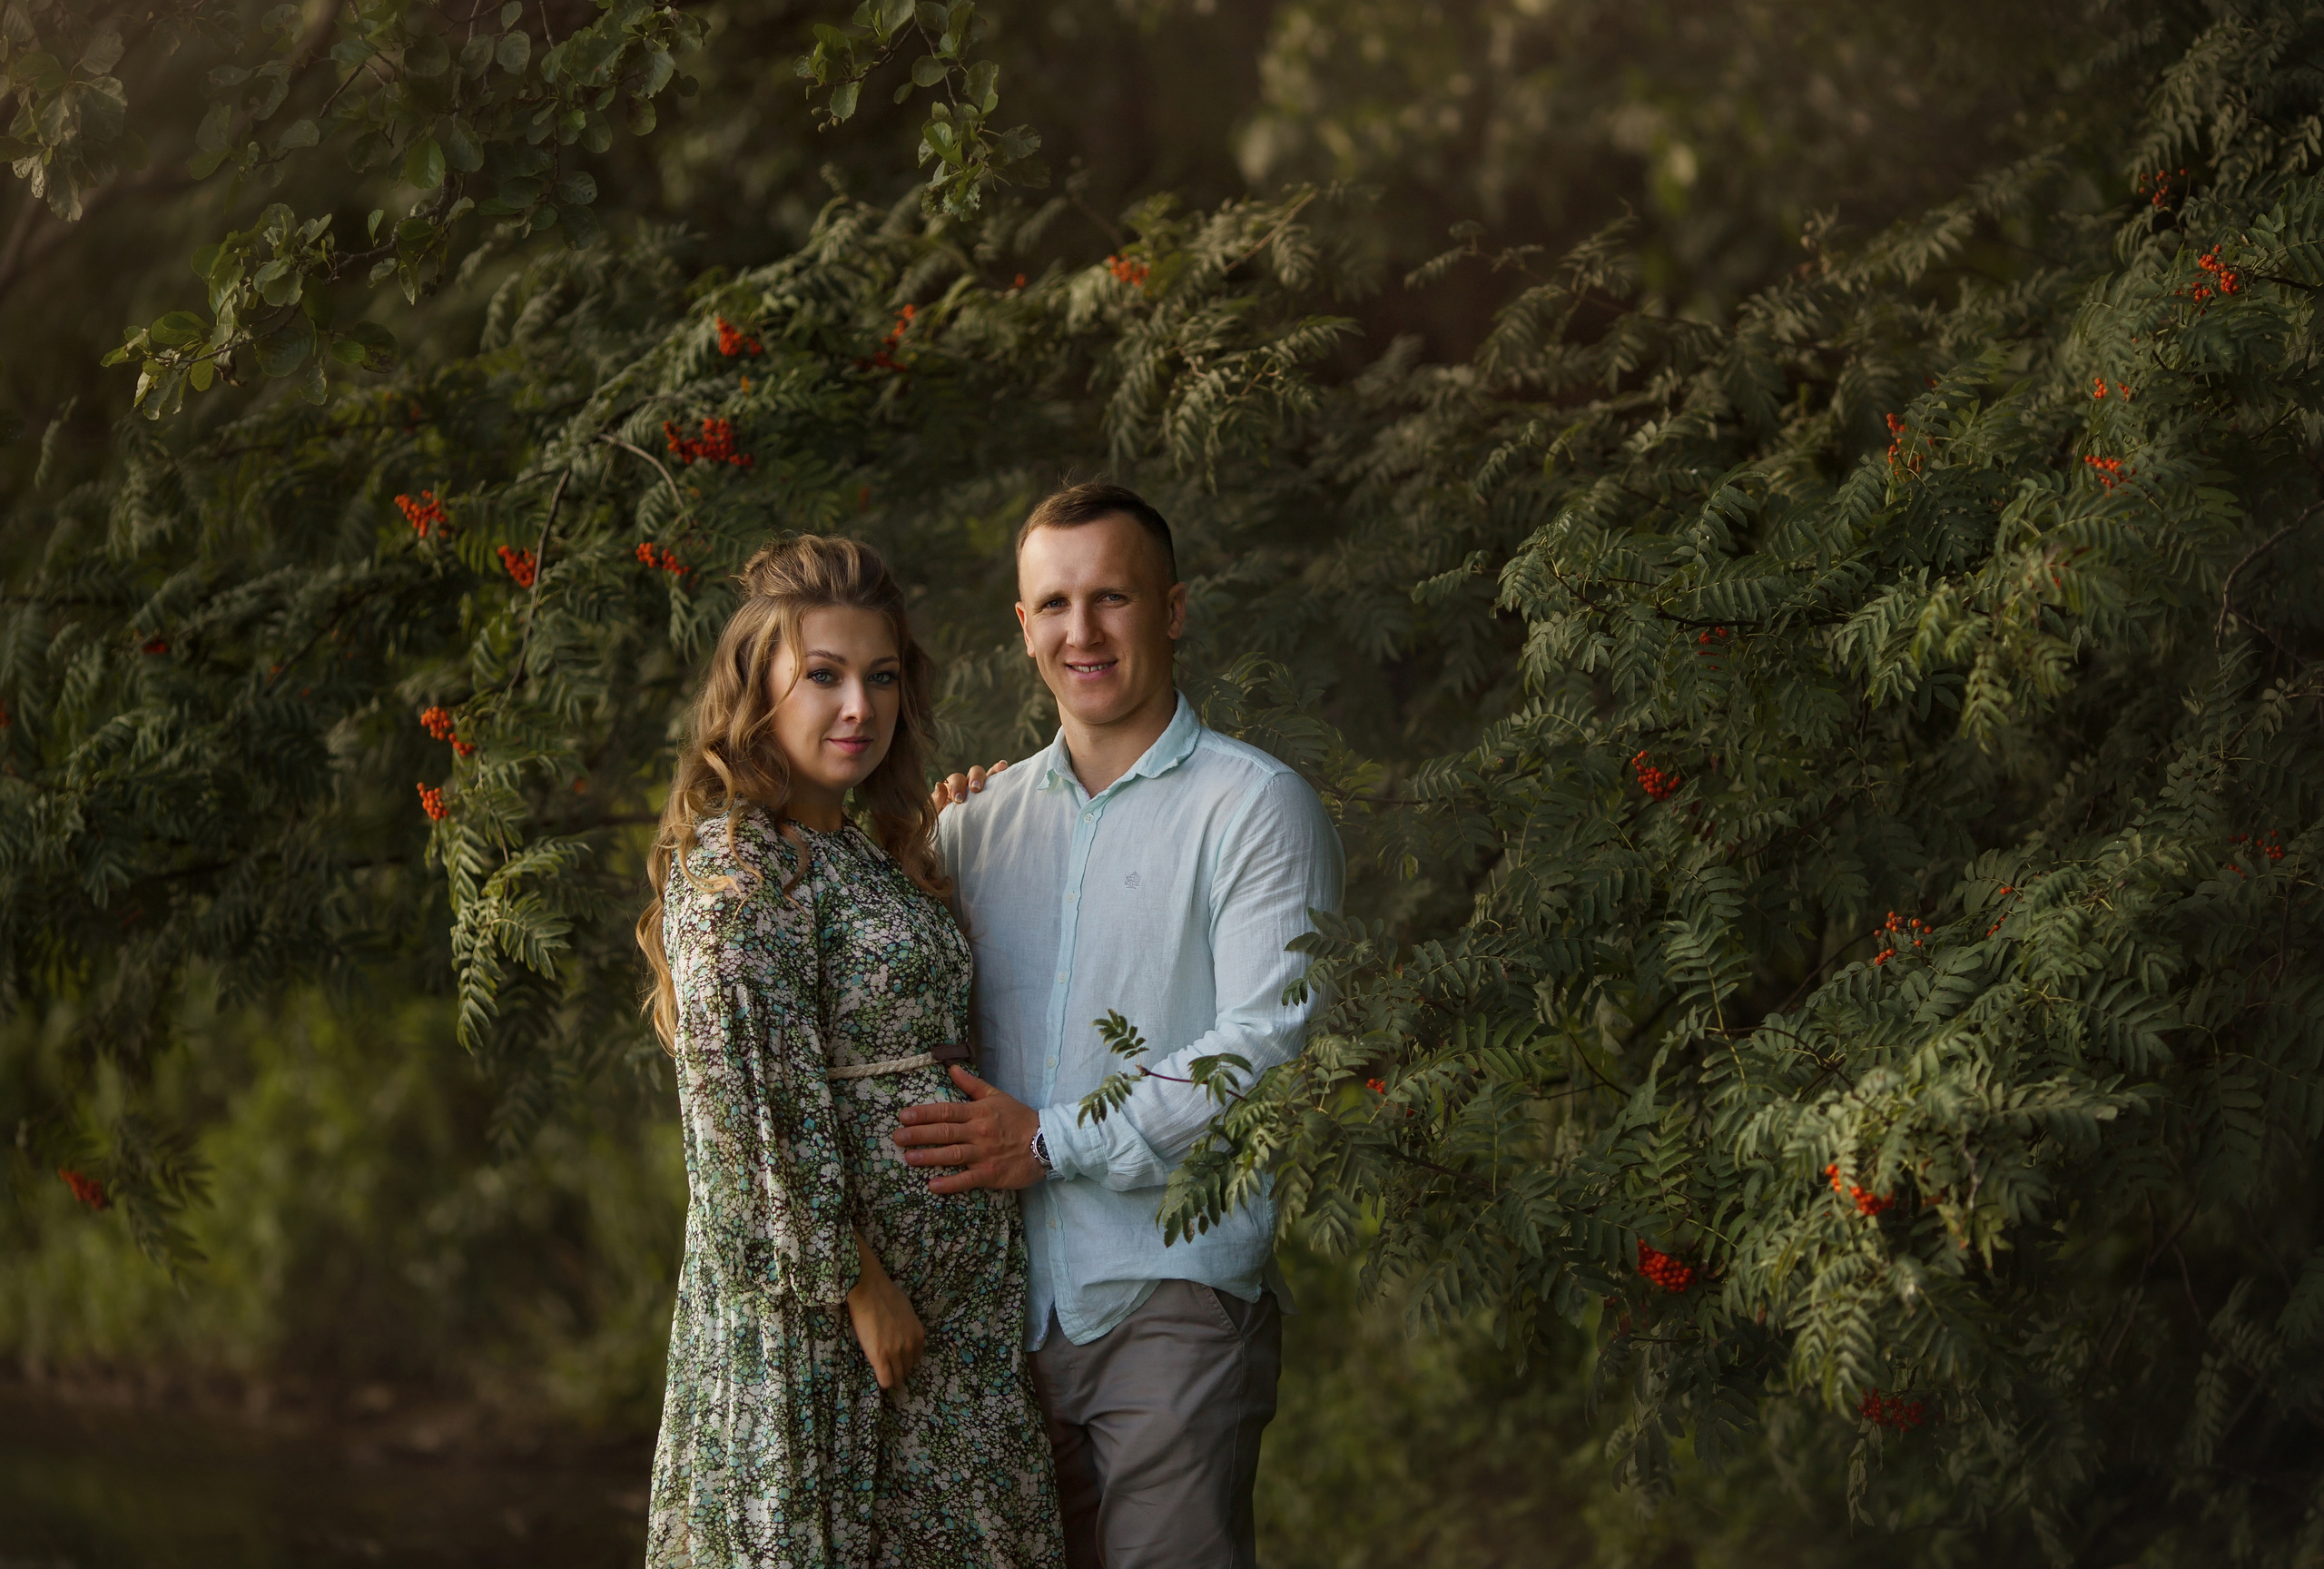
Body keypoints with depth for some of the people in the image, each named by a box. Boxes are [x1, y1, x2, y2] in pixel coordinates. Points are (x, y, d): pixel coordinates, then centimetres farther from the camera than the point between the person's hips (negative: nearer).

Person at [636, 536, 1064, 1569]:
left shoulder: (865, 851, 13)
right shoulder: (737, 866, -15)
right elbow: (758, 1106, -19)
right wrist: (857, 1282, -19)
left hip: (946, 1286, 9)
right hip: (814, 1298, -9)